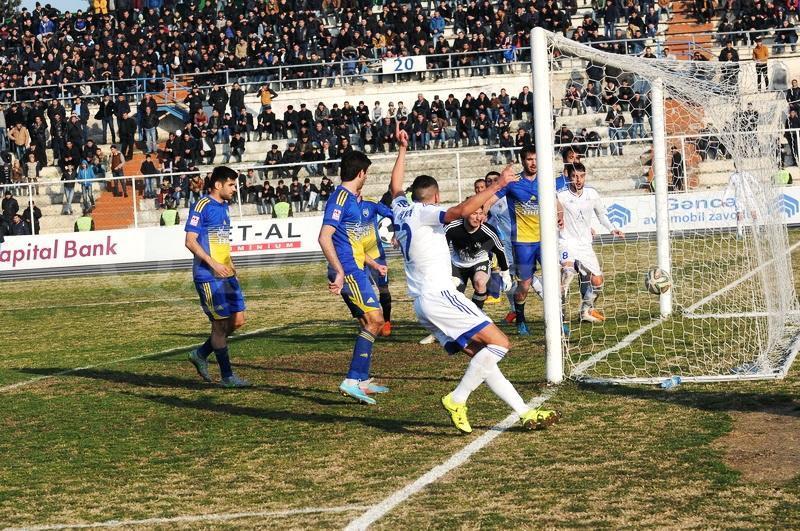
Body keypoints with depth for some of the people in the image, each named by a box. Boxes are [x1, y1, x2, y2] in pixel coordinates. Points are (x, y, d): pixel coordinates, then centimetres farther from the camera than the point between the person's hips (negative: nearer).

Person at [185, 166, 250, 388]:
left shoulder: (224, 207, 15)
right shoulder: (202, 207, -11)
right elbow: (190, 241, -16)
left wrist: (230, 265, 16)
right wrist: (213, 264, -23)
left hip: (226, 273, 9)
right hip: (208, 276, -9)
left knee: (237, 321, 7)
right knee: (221, 323, -4)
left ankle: (201, 354, 22)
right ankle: (227, 376, 4)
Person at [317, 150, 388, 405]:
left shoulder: (352, 199, 17)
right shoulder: (341, 197, -12)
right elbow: (325, 237, -22)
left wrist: (373, 264, 37)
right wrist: (339, 272, -27)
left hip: (355, 271, 10)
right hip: (349, 271, -10)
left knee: (369, 323, 13)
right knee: (374, 319, -14)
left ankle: (363, 381, 20)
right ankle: (352, 380, -15)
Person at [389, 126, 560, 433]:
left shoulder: (400, 210, 16)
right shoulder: (425, 212, -7)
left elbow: (396, 187, 40)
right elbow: (461, 211, -26)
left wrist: (402, 150, 47)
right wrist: (498, 185, -23)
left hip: (422, 303, 10)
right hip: (439, 295, -10)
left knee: (481, 355, 6)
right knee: (499, 343, -13)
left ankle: (525, 413, 1)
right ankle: (457, 400, -14)